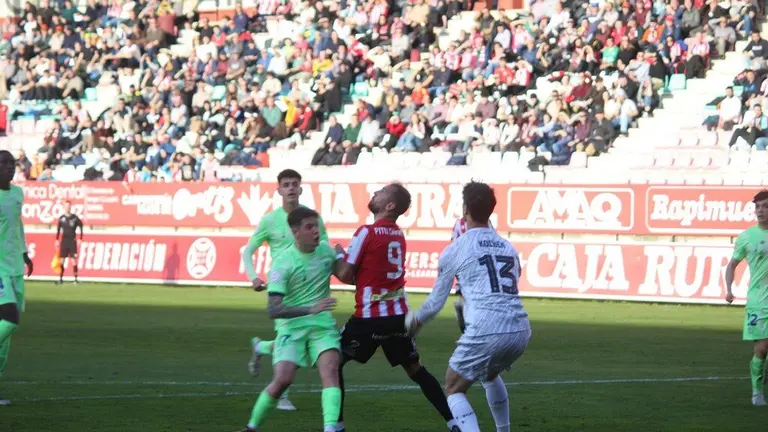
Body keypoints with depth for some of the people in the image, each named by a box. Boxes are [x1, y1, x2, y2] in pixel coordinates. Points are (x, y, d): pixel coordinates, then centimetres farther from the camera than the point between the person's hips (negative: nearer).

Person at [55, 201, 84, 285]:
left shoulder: (75, 218, -2)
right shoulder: (61, 218, 5)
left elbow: (81, 226, 1)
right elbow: (58, 230, 12)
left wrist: (80, 239, -3)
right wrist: (57, 240, 10)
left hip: (72, 241, -2)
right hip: (64, 240, 2)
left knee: (74, 259, -8)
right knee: (62, 260, 2)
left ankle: (76, 278, -4)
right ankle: (61, 278, 10)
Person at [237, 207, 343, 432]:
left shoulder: (326, 251, 1)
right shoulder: (283, 263, -15)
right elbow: (273, 310, -21)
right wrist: (311, 309, -31)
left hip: (322, 325, 4)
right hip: (291, 326, -3)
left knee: (330, 369, -21)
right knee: (282, 379, -15)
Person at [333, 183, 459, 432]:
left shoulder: (367, 232, -11)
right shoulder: (398, 236, 12)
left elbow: (345, 275, -7)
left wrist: (337, 255, 11)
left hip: (370, 317, -6)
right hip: (399, 316, 6)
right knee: (415, 369, 17)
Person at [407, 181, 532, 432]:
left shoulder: (455, 250, 5)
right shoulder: (508, 248, 19)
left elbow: (436, 302, 12)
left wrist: (416, 321, 31)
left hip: (486, 331, -6)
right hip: (520, 330, 6)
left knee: (454, 390, 9)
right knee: (490, 375, 34)